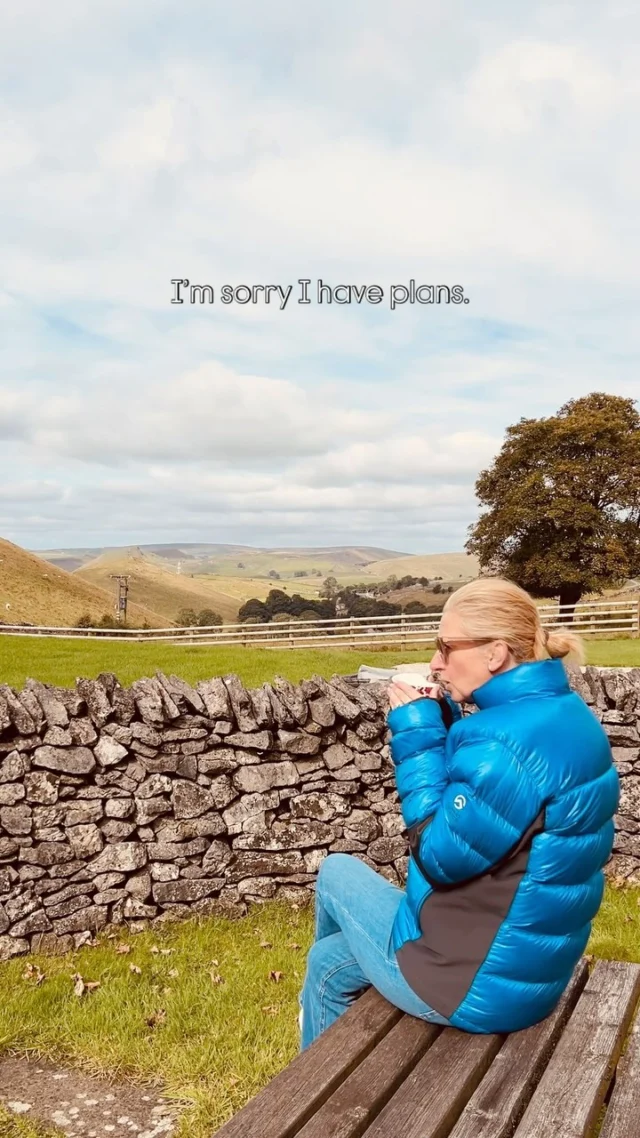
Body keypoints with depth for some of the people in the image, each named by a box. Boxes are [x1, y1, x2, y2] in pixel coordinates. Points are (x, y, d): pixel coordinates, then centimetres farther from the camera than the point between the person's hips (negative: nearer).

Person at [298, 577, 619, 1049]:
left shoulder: (508, 738, -30)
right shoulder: (565, 715, 2)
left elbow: (441, 855, -22)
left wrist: (417, 737, -17)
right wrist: (443, 727, 1)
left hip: (478, 982, -8)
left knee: (337, 871, 17)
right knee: (329, 963, 24)